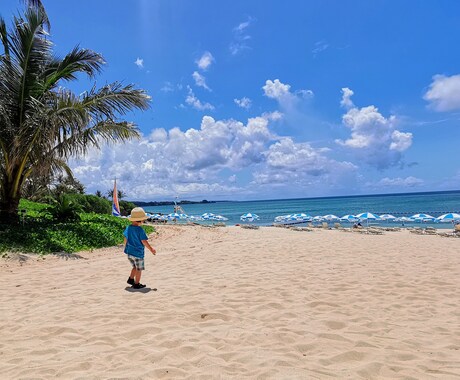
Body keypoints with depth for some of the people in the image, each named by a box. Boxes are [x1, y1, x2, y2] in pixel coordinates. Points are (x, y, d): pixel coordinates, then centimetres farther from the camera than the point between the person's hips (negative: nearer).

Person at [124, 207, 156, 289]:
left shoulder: (128, 228, 0)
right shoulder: (140, 230, -20)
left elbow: (125, 239, 9)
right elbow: (144, 241, -17)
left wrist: (126, 247, 25)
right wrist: (151, 249, -7)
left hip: (129, 252, 7)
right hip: (138, 253, -7)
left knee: (135, 267, 26)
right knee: (139, 269, 9)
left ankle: (131, 279, 24)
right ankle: (136, 284, 16)